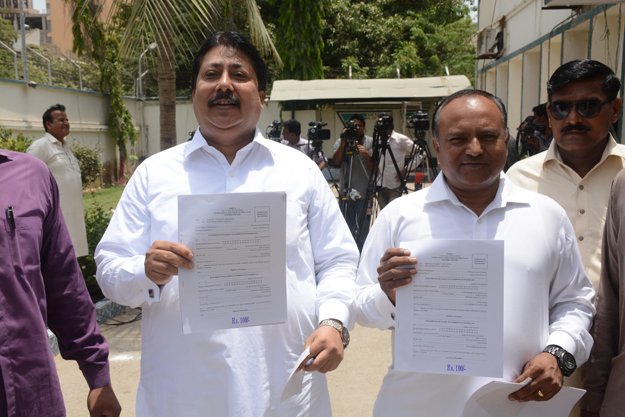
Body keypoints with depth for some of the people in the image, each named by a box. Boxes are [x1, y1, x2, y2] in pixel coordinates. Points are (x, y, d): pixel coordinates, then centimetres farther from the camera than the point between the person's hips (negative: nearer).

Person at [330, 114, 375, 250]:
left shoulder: (371, 142, 1)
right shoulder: (340, 142, 5)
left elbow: (374, 168, -2)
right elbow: (335, 163, -8)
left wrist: (367, 155, -20)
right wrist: (343, 143, -14)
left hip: (364, 193, -1)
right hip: (345, 192, 2)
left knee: (363, 230, -1)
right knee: (347, 227, 8)